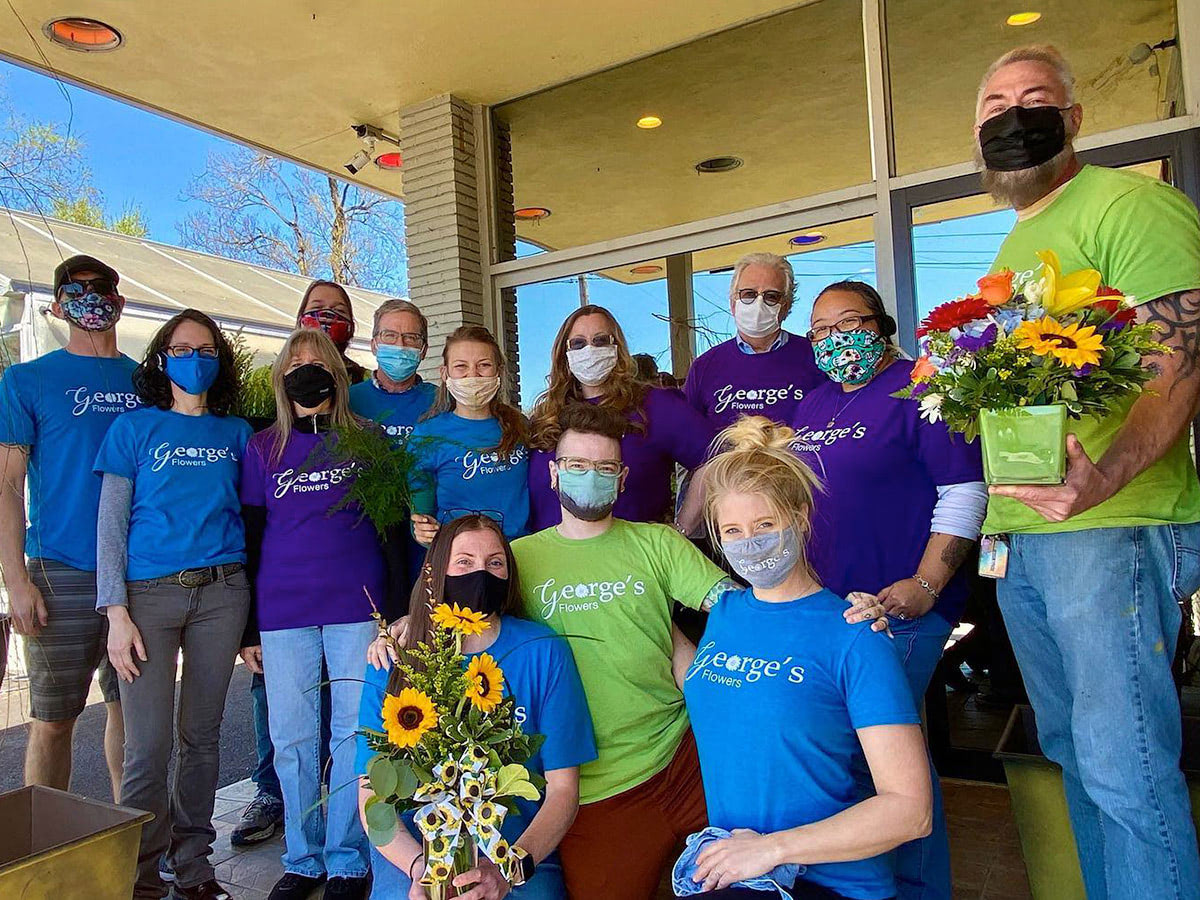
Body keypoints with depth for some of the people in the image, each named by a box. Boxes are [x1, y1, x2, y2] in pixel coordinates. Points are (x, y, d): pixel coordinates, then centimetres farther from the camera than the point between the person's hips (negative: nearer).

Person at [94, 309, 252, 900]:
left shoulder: (236, 432, 11)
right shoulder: (135, 427, 4)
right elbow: (110, 524, 1)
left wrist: (247, 605, 6)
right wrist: (116, 612, -7)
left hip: (221, 591, 2)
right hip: (150, 593, -2)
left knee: (202, 735, 10)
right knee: (149, 746, -3)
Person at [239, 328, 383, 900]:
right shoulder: (262, 449, 8)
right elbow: (250, 538, 9)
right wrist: (247, 628, 6)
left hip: (357, 608, -1)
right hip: (283, 612, 1)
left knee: (355, 733, 4)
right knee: (293, 739, 7)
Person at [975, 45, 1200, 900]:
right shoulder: (1012, 249, 20)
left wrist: (1103, 479, -31)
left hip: (1115, 530, -8)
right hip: (1018, 538, 9)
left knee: (1127, 768, -4)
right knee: (1073, 751, 17)